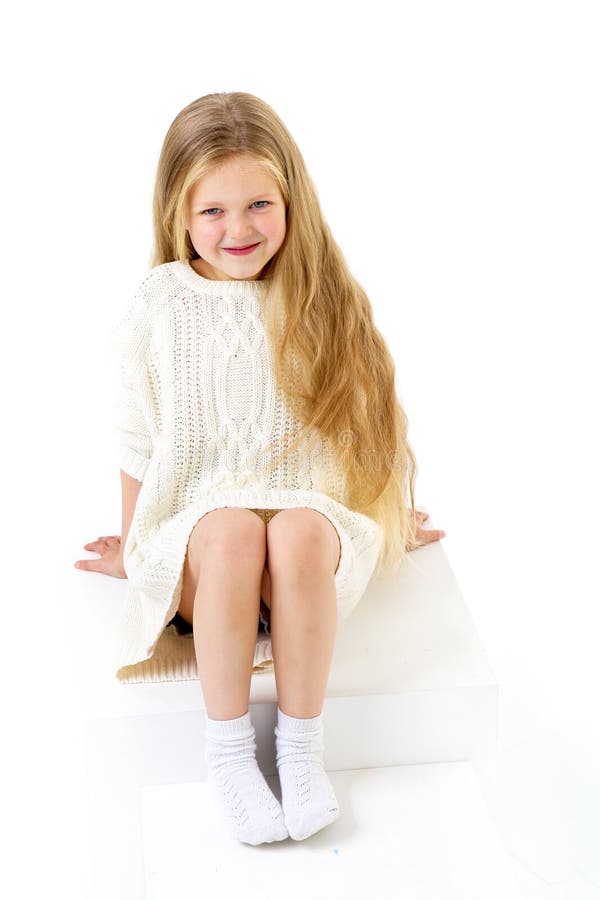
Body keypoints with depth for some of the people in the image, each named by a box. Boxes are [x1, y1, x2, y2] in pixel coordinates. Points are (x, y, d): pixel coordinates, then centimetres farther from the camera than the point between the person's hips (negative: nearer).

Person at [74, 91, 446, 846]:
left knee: (298, 531, -36)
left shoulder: (325, 302, 3)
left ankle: (300, 741, -19)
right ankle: (226, 748, -21)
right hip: (195, 528, 0)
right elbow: (139, 440, 11)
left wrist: (391, 522, 22)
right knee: (231, 529, -36)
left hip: (309, 515, 1)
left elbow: (358, 421, 14)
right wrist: (132, 545, 18)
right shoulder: (159, 307, 2)